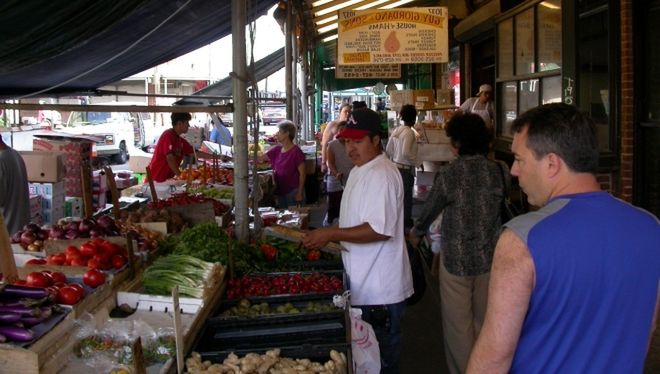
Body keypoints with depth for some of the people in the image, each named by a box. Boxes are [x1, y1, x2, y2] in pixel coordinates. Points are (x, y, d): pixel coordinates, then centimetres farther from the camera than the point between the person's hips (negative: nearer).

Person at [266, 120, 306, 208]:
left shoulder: (296, 151, -13)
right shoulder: (277, 150, 7)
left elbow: (302, 174, -13)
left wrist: (300, 193, -15)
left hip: (293, 191, -7)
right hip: (280, 191, 7)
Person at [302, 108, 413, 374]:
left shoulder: (382, 175, -20)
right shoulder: (359, 171, 13)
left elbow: (380, 230, -27)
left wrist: (331, 234, -24)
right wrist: (325, 236, 12)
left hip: (380, 288, -10)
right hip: (364, 283, 10)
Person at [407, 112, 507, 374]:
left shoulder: (448, 174, -14)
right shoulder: (499, 171, -6)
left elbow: (429, 210, -1)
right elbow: (504, 207, 5)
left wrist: (416, 234, 17)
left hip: (456, 259, -3)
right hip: (490, 257, 4)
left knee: (458, 323, 10)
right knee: (484, 321, 19)